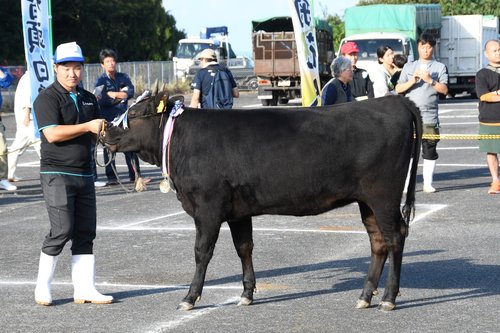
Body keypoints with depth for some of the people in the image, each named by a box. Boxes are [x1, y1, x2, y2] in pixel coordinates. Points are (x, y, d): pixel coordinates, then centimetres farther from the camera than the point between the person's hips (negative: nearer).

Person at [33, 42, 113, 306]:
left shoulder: (88, 99, 16)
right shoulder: (47, 98, -7)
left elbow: (97, 130, 27)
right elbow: (52, 134, -19)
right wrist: (87, 127, -19)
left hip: (84, 173, 7)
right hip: (57, 174, -7)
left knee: (85, 233, 5)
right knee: (62, 230, -11)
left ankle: (84, 289, 8)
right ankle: (42, 288, 1)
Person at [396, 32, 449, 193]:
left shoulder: (440, 67, 9)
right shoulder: (409, 67, 15)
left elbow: (444, 89, -2)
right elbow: (398, 89, 7)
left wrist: (430, 80, -15)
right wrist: (412, 81, -8)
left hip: (429, 117, -1)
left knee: (430, 150, 0)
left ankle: (428, 183, 7)